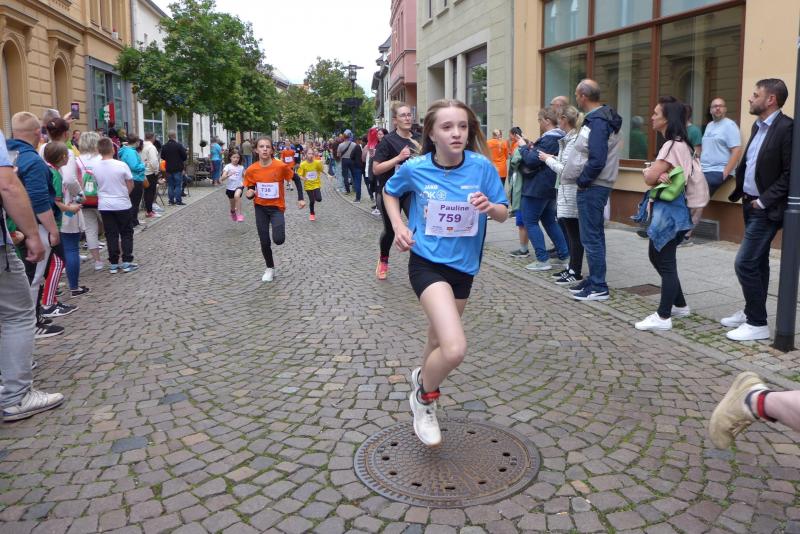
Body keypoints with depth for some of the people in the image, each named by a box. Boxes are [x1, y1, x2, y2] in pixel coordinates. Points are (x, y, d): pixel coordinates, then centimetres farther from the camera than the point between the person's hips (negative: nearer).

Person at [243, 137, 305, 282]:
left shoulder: (281, 166, -16)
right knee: (264, 242, 5)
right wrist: (249, 194, -23)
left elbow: (296, 179, -2)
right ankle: (270, 268, 27)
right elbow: (250, 191, 1)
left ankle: (279, 229, 20)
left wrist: (301, 198, -5)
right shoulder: (251, 170, -10)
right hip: (260, 208, 2)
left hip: (277, 207, -2)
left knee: (278, 240, -17)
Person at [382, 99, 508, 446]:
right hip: (427, 261, -4)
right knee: (455, 349, -22)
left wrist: (489, 207, -24)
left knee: (440, 341, 24)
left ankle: (422, 376, 58)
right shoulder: (415, 169, -12)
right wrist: (398, 226, -6)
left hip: (463, 265, 4)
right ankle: (425, 398, 9)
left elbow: (504, 213, -2)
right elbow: (389, 192, 9)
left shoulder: (481, 166, -11)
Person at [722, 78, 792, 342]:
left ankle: (758, 323, 1)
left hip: (766, 209, -9)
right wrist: (739, 190, 4)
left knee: (745, 263, -10)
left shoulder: (786, 127, -17)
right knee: (758, 262, 17)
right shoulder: (758, 126, 11)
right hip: (751, 204, 9)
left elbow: (791, 173, -20)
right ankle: (752, 312, 27)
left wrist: (765, 200, -18)